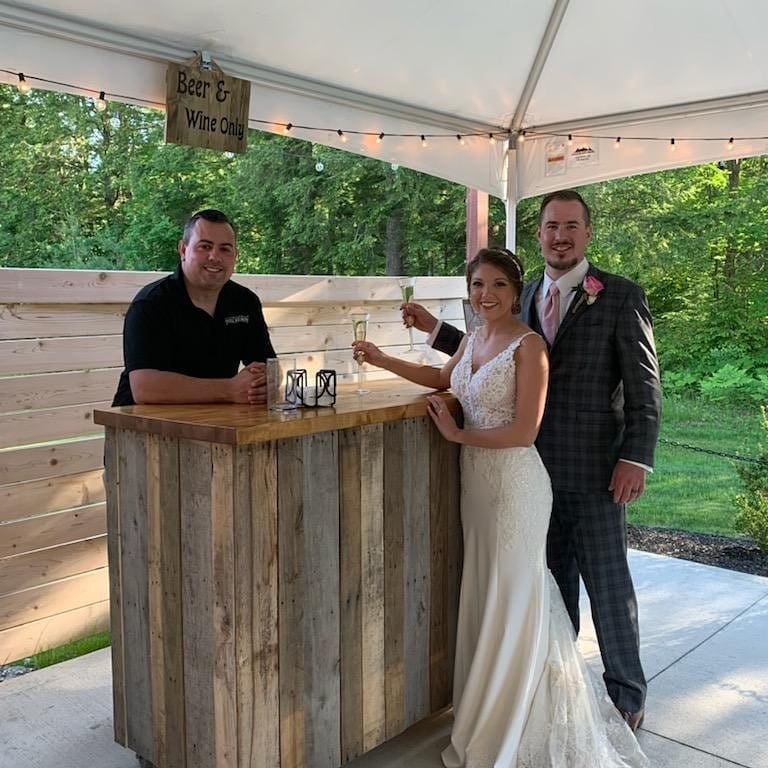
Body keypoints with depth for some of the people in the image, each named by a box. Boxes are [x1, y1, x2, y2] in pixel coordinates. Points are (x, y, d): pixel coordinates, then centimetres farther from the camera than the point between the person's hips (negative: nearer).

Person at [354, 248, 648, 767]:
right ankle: (489, 715, 34)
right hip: (477, 477, 8)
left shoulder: (529, 345, -14)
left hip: (515, 480, -7)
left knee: (513, 597, 5)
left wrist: (458, 435, -11)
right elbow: (444, 378, 28)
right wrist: (384, 360, 22)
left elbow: (525, 431, -18)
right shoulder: (473, 340, 8)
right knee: (483, 593, 16)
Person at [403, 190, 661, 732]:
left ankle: (627, 692, 24)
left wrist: (636, 458, -15)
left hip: (592, 467, -5)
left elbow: (645, 388, -9)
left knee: (607, 580, 5)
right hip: (537, 463, 6)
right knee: (552, 577, 18)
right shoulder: (530, 295, 10)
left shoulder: (621, 297, -8)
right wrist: (436, 329, 11)